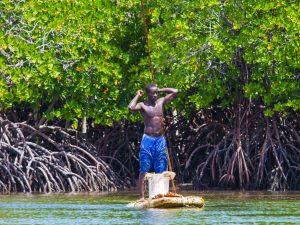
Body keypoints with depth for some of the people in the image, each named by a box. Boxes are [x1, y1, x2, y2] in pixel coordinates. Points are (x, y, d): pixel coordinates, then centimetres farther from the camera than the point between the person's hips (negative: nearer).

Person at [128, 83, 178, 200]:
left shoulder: (161, 101, 9)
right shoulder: (143, 105, -5)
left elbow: (175, 92, 10)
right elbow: (131, 107, -26)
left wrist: (160, 90, 8)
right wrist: (137, 96, -11)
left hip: (160, 139, 5)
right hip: (148, 139, -5)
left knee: (161, 170, 5)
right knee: (144, 170, -5)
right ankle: (142, 196, -7)